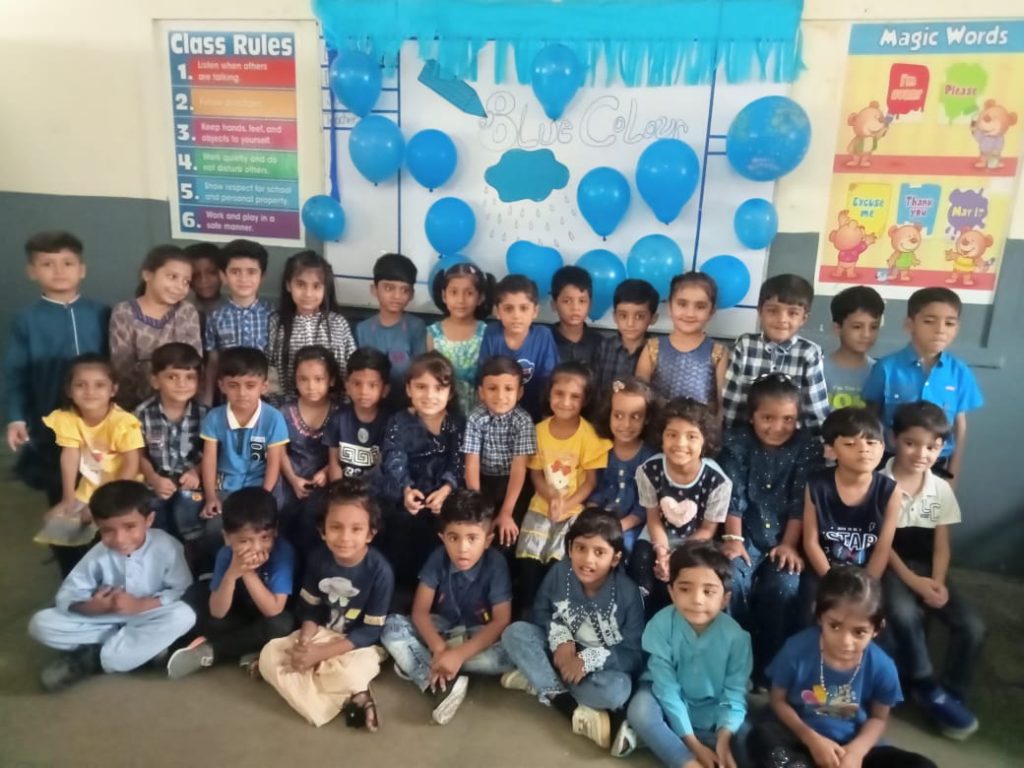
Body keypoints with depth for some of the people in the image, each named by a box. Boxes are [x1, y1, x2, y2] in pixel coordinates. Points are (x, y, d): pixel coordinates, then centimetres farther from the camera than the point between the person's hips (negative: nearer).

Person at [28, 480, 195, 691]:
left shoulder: (166, 547, -21)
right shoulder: (97, 556, -15)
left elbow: (183, 592, -18)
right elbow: (65, 597, -10)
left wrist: (140, 605, -28)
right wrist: (92, 607, -31)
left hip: (148, 618, -2)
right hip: (105, 618, 2)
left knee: (183, 616, -34)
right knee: (40, 625, -17)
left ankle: (90, 660, -22)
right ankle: (144, 644, -17)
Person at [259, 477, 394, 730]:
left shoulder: (380, 570, -23)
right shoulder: (319, 558, -10)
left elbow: (371, 631, -19)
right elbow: (309, 608, 2)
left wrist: (320, 653, -23)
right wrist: (304, 641, -18)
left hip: (359, 644, -6)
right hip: (322, 634, 6)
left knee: (350, 675, -37)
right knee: (269, 656, -16)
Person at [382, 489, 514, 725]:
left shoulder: (495, 565, -23)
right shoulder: (438, 558, -16)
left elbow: (501, 621, -26)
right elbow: (420, 611, -16)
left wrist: (460, 653, -37)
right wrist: (439, 648, -34)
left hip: (478, 635, -2)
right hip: (441, 629, 2)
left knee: (509, 654, -33)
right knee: (392, 627, -23)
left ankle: (419, 666, -22)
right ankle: (442, 685, -33)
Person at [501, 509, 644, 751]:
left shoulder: (628, 593, -22)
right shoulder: (559, 572, -14)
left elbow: (635, 655, -18)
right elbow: (540, 613, 0)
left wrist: (589, 660, -29)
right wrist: (560, 640, -20)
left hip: (602, 666, -3)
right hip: (563, 654, 4)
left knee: (616, 690, -36)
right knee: (515, 633, -19)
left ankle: (540, 683, -19)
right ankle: (573, 707, -25)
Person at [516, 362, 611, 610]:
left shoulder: (589, 434, -11)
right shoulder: (540, 430, -1)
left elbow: (591, 481, -8)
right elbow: (535, 473, 2)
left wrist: (566, 505, -19)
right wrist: (552, 498, -15)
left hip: (575, 509, -3)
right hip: (542, 505, 3)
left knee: (560, 561, -14)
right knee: (529, 559, -4)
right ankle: (527, 611, 17)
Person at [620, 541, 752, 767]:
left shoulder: (736, 636, -20)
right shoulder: (661, 624, -24)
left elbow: (734, 694, -17)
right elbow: (667, 687, -22)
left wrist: (723, 738, -35)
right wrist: (693, 744, -26)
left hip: (712, 711, 3)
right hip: (670, 705, -2)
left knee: (750, 742, -22)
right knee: (639, 712, -32)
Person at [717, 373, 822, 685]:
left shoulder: (808, 447, -2)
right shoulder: (736, 441, -3)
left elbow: (800, 502, -5)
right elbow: (733, 495, -8)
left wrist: (789, 544, -12)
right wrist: (733, 538, -16)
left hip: (785, 538, 0)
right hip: (747, 535, 0)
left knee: (784, 587, -25)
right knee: (733, 580, -26)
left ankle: (768, 668, -7)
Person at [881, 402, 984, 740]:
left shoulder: (942, 489, 4)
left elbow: (941, 544, 4)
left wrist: (937, 582, -13)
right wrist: (912, 581, -20)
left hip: (927, 570, 5)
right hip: (889, 567, -5)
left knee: (972, 626, -16)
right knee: (904, 614, -33)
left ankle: (952, 694, 6)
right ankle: (928, 689, -8)